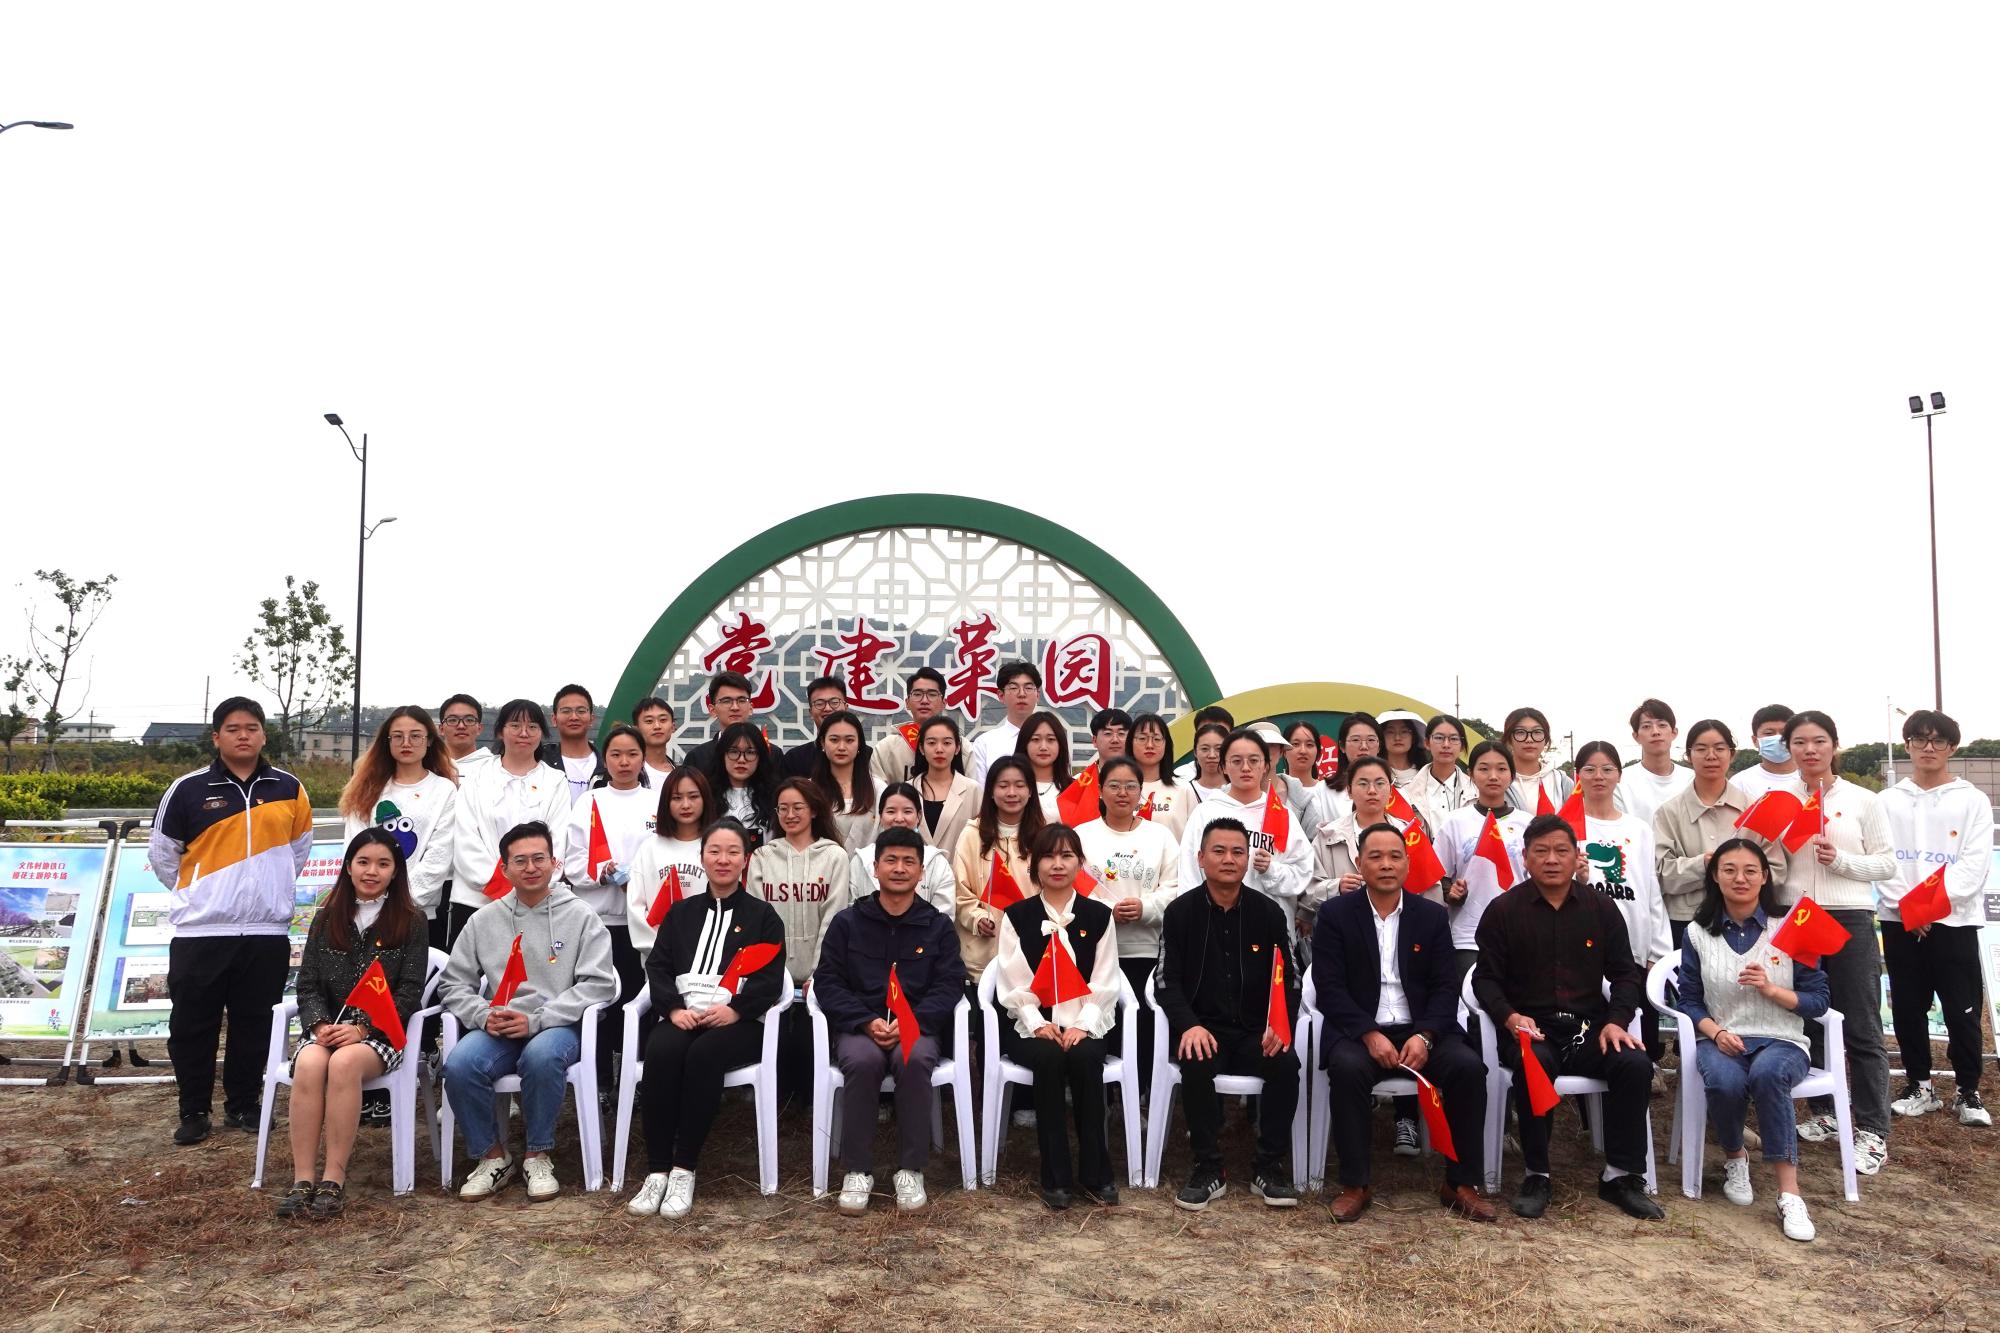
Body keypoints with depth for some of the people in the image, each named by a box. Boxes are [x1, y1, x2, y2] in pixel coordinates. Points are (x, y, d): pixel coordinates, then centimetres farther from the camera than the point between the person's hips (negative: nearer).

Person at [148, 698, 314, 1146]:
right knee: (192, 1025, 5)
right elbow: (161, 853, 9)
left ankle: (243, 1104, 23)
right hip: (200, 931, -1)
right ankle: (193, 1112, 19)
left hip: (267, 931, 2)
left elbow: (300, 846, 19)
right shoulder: (189, 789, -2)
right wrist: (193, 896, 8)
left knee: (254, 1025, 9)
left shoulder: (289, 789, 5)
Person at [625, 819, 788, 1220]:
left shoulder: (762, 916, 13)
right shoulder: (681, 912, 22)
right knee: (661, 1052, -31)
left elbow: (771, 979, 2)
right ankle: (656, 1170, -25)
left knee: (703, 1055, -35)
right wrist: (674, 1007, -9)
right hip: (683, 1016, 3)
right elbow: (658, 967, 11)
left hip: (738, 1022, -2)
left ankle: (684, 1169, -26)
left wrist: (735, 1009, -16)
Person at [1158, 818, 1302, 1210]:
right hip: (1203, 1027, -1)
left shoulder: (1269, 913, 5)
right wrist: (1189, 1025, -22)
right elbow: (1167, 982, -3)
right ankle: (1209, 1168, -16)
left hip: (1256, 1030, 1)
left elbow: (1289, 979, 5)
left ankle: (1270, 1167, -10)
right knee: (1196, 1065, -33)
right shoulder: (1180, 912, 1)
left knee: (1286, 1063, -29)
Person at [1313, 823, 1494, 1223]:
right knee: (1347, 1067, -34)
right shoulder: (1334, 914, 2)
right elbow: (1330, 988, -6)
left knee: (1468, 1067, -25)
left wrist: (1424, 1036, -15)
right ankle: (1356, 1184, -18)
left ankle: (1461, 1183, -9)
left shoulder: (1432, 916, 10)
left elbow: (1445, 987, 3)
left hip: (1421, 1030, 2)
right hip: (1357, 1030, -2)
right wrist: (1370, 1035, -19)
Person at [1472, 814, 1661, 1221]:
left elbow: (1625, 973, 11)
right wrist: (1510, 1017, -17)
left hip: (1590, 1025, 3)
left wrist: (1617, 1020, -6)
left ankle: (1622, 1176, -10)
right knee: (1534, 1063, -35)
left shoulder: (1600, 908, 11)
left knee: (1636, 1063, -25)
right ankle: (1536, 1175, -18)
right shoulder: (1503, 910, 3)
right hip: (1530, 1027, -3)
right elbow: (1486, 978, 2)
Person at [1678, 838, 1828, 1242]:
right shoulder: (1699, 934, 5)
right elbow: (1688, 1000, 4)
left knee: (1767, 1074, -37)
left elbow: (1818, 1000, 1)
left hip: (1781, 1041, -1)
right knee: (1724, 1082, -34)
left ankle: (1789, 1194, -30)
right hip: (1720, 1040, 1)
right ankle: (1734, 1158, 0)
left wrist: (1771, 989, -15)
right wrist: (1716, 1032, -14)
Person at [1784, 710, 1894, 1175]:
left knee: (1862, 1029, -1)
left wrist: (1841, 861, -16)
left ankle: (1873, 1131, 5)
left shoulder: (1863, 801, 0)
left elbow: (1887, 864, -1)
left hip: (1850, 920, -3)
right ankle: (1822, 1112, 24)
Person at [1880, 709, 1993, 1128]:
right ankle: (1919, 1086, 19)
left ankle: (1969, 1092, 12)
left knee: (1962, 1011, -1)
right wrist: (1905, 905, -11)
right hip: (1899, 920, 2)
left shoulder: (1973, 801, 3)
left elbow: (1974, 865, -5)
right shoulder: (1889, 801, 9)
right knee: (1907, 1008, 7)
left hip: (1953, 919, -2)